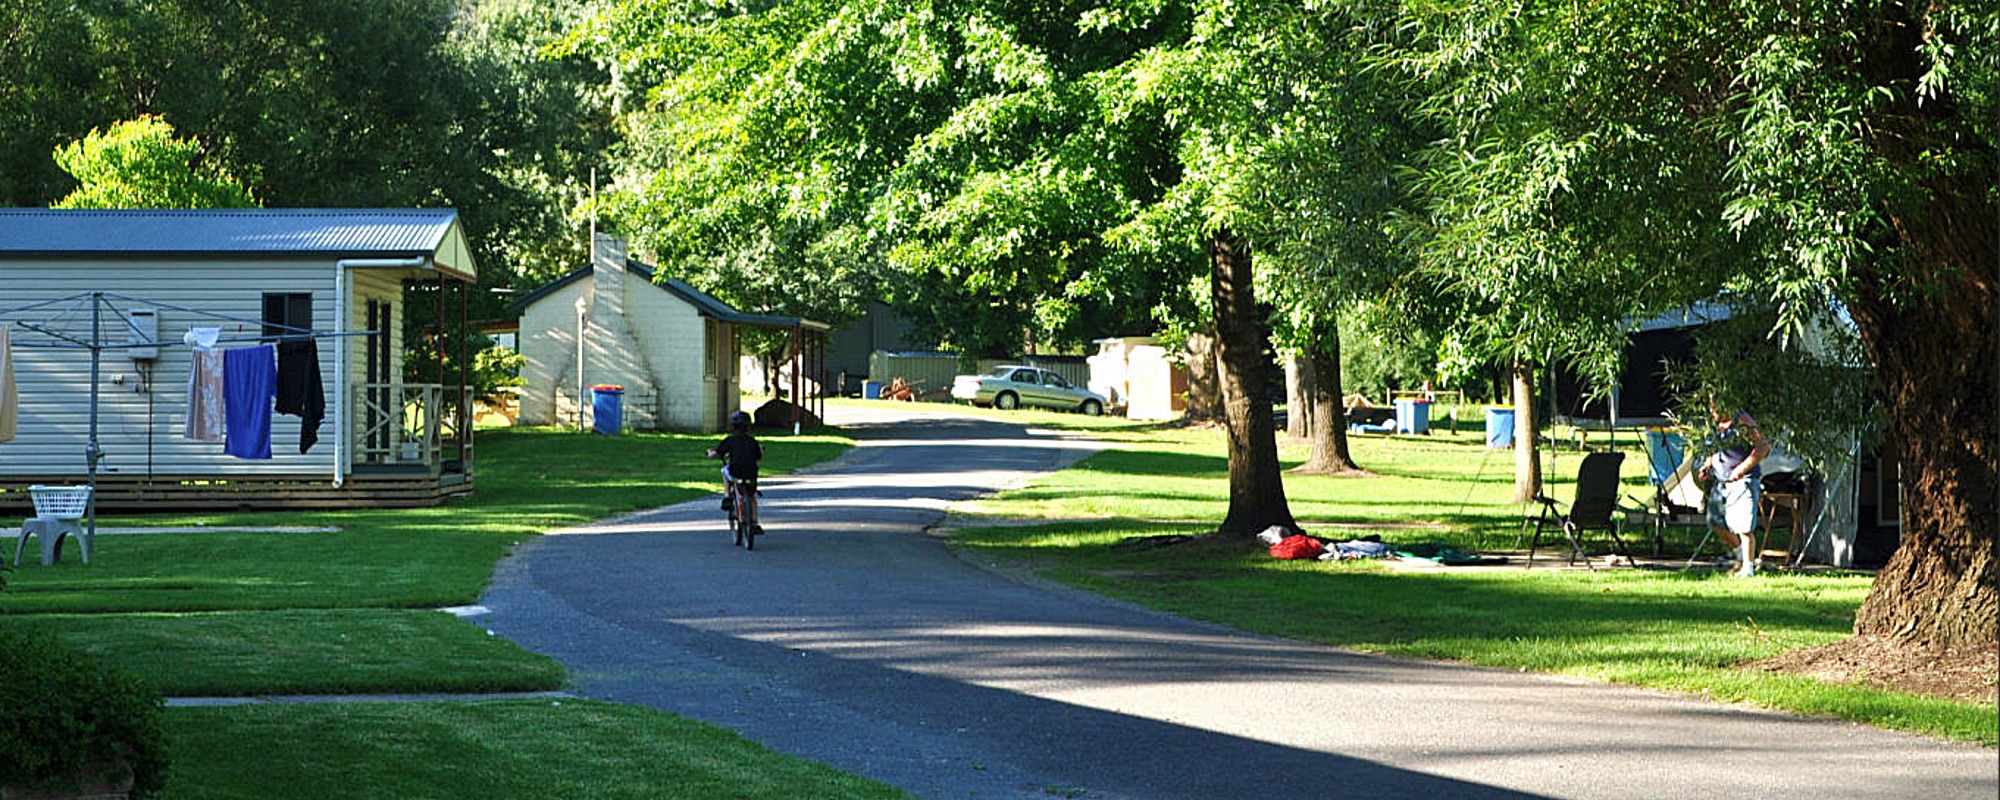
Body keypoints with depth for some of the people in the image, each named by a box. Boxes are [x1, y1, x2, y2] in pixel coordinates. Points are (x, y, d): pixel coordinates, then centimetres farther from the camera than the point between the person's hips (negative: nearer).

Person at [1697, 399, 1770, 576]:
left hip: (1743, 481, -8)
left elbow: (1764, 447, -17)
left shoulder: (1743, 422, -12)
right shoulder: (1716, 426, 13)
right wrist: (1707, 466, 9)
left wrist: (1742, 468, -22)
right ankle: (1741, 556, 29)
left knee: (1744, 528, -9)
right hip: (1721, 481, 9)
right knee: (1716, 523, 11)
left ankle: (1748, 569, 1)